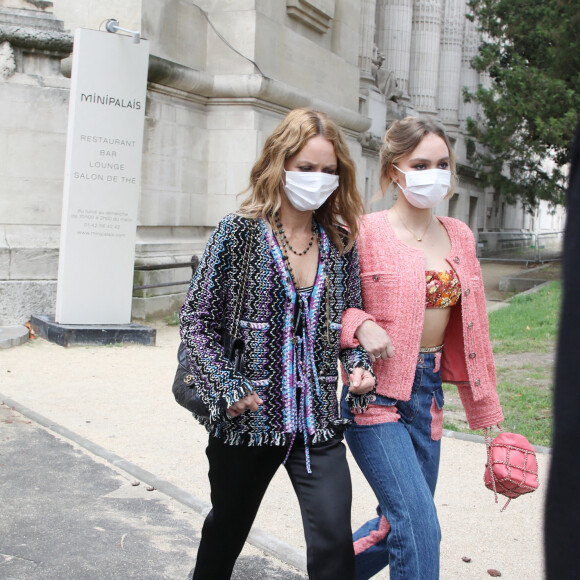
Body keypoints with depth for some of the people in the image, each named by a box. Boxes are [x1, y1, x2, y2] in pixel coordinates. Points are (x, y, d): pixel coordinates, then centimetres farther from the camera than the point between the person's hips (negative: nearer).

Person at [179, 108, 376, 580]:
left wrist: (359, 365, -6)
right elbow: (197, 319, -6)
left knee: (334, 540, -9)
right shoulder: (240, 232, -8)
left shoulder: (341, 241, 3)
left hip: (317, 419, 2)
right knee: (227, 528, 19)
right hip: (246, 417, -2)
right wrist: (226, 389, -15)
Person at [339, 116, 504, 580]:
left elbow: (468, 330, 14)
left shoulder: (459, 236, 8)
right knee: (420, 528, -12)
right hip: (376, 390, -6)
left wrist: (485, 411, 16)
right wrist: (361, 325, -22)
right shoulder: (366, 232, -10)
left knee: (398, 527, 16)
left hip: (428, 391, 6)